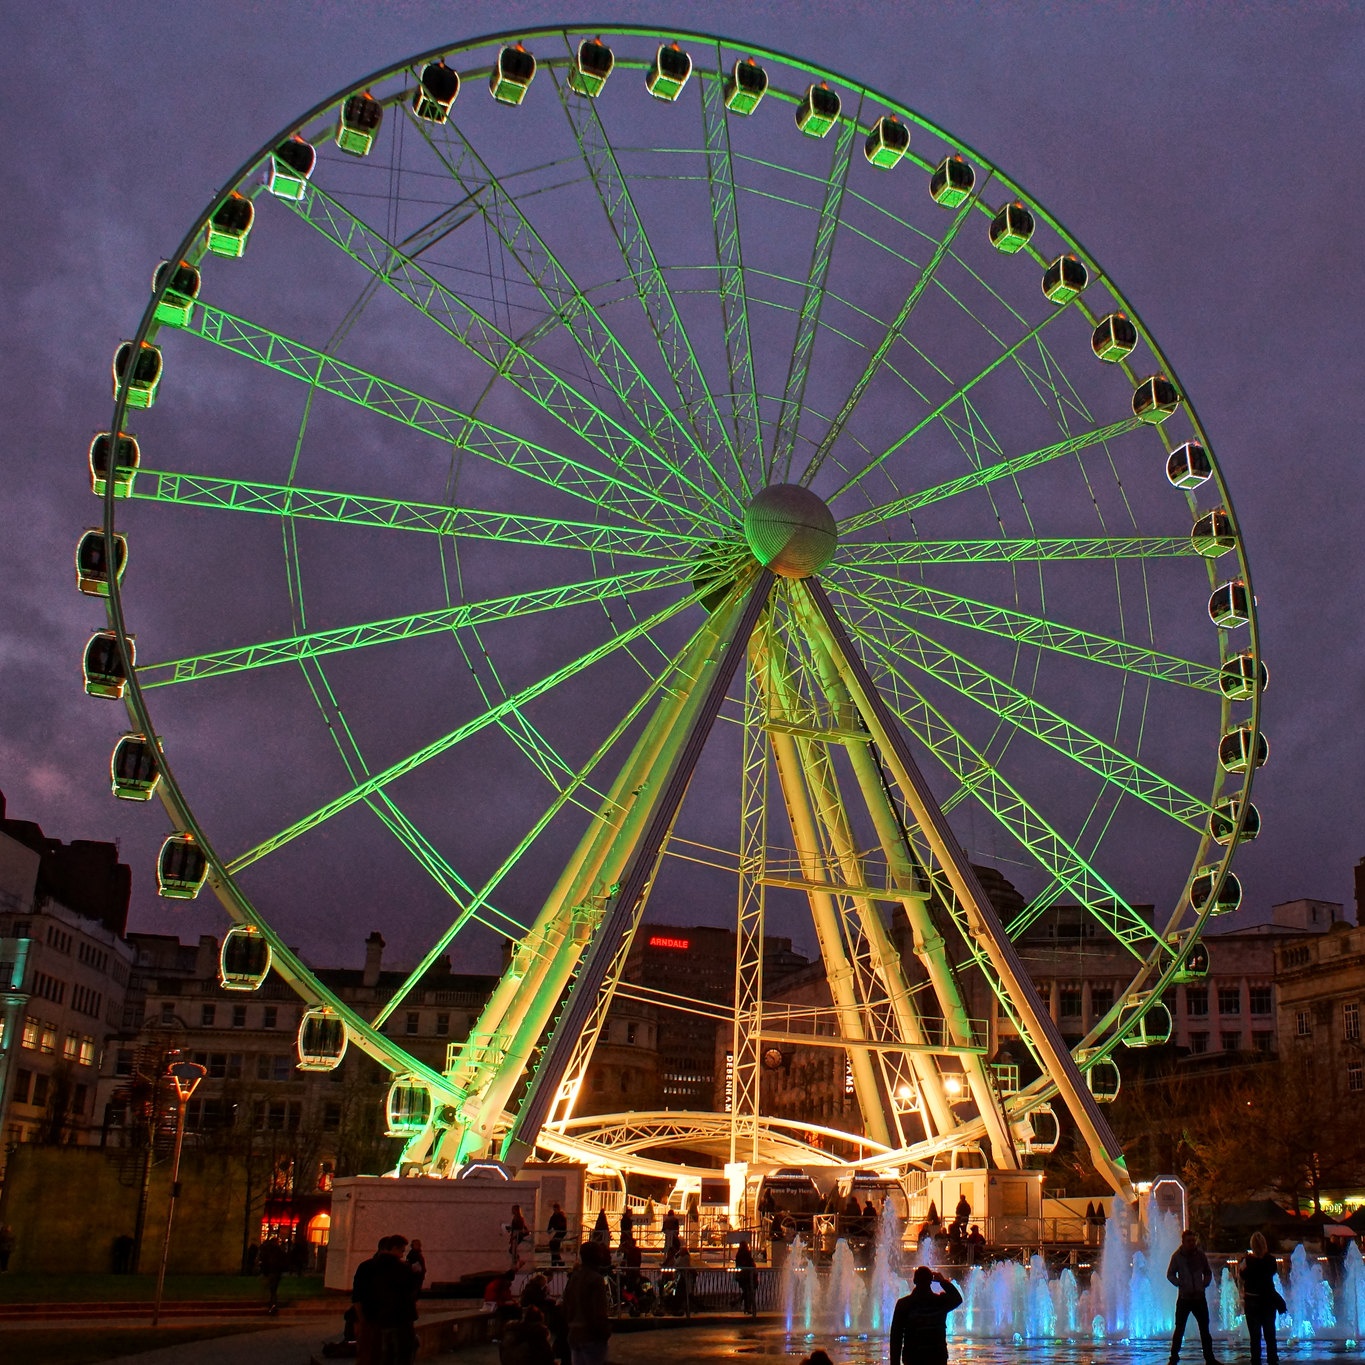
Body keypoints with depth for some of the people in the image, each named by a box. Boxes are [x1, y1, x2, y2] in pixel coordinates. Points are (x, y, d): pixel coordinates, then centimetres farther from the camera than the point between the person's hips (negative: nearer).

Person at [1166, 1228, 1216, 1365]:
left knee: (1205, 1329, 7)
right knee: (1179, 1329, 1)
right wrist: (1180, 1285, -12)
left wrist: (1204, 1285, -3)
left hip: (1199, 1297, 2)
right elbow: (1170, 1274, 1)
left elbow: (1208, 1273, 13)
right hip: (1184, 1297, -2)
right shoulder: (1177, 1256, -4)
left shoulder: (1201, 1255, 2)